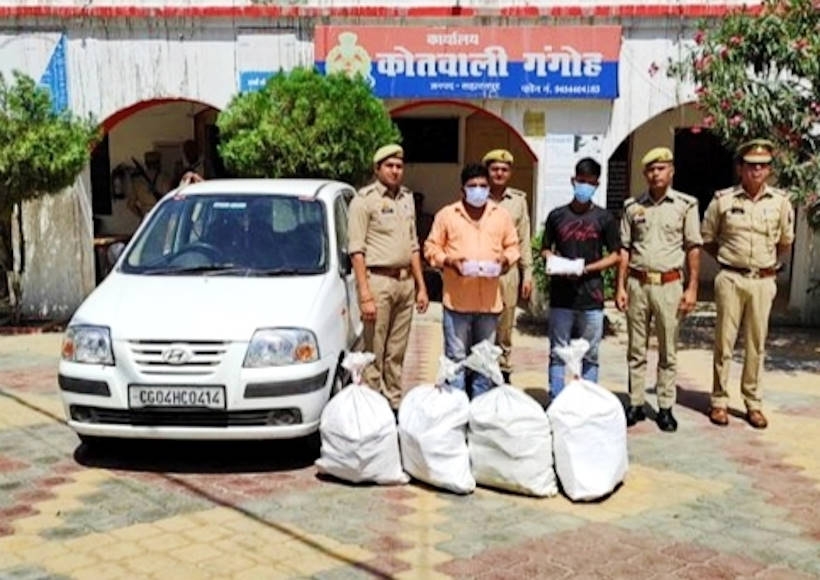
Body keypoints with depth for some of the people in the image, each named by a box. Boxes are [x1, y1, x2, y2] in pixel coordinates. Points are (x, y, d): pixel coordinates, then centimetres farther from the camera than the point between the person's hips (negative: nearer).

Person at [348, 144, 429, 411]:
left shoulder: (407, 198, 16)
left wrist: (421, 286, 16)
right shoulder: (365, 199, -5)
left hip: (405, 282, 6)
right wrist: (365, 295, -17)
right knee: (374, 353, -3)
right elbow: (356, 250, -10)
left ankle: (395, 403, 20)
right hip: (378, 281, -6)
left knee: (397, 353, 11)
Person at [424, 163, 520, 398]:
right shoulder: (446, 215, 4)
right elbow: (431, 248, 5)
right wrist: (449, 260, -12)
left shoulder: (502, 215, 11)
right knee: (456, 357, 0)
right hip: (457, 299, -2)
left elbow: (512, 246, 16)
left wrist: (506, 259, -5)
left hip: (490, 300, 3)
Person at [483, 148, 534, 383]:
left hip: (508, 271, 3)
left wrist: (527, 273, 8)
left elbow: (524, 240, 12)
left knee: (504, 329, 9)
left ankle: (503, 373, 19)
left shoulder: (518, 200, 10)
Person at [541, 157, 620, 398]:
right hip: (561, 296, 1)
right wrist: (553, 261, -8)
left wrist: (587, 268, -11)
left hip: (591, 296, -1)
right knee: (557, 354, 4)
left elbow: (615, 256, 4)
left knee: (590, 356, 6)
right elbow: (545, 249, 14)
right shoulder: (557, 215, 8)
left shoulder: (604, 218, 4)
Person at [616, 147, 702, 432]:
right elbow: (625, 249, 9)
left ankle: (665, 408, 12)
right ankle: (635, 405, 15)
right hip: (637, 283, 2)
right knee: (636, 350, 7)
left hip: (669, 284, -2)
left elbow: (693, 248, 1)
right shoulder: (632, 206, 7)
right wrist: (620, 286, 2)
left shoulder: (685, 205, 1)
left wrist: (692, 288, -4)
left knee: (668, 352, 4)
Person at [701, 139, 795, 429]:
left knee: (756, 344, 8)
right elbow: (707, 239, 9)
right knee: (724, 342, 3)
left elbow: (785, 241, 17)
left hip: (763, 281, 2)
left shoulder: (780, 201, 2)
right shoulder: (723, 199, -2)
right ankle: (719, 402, 11)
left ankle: (753, 403, 18)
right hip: (730, 279, -1)